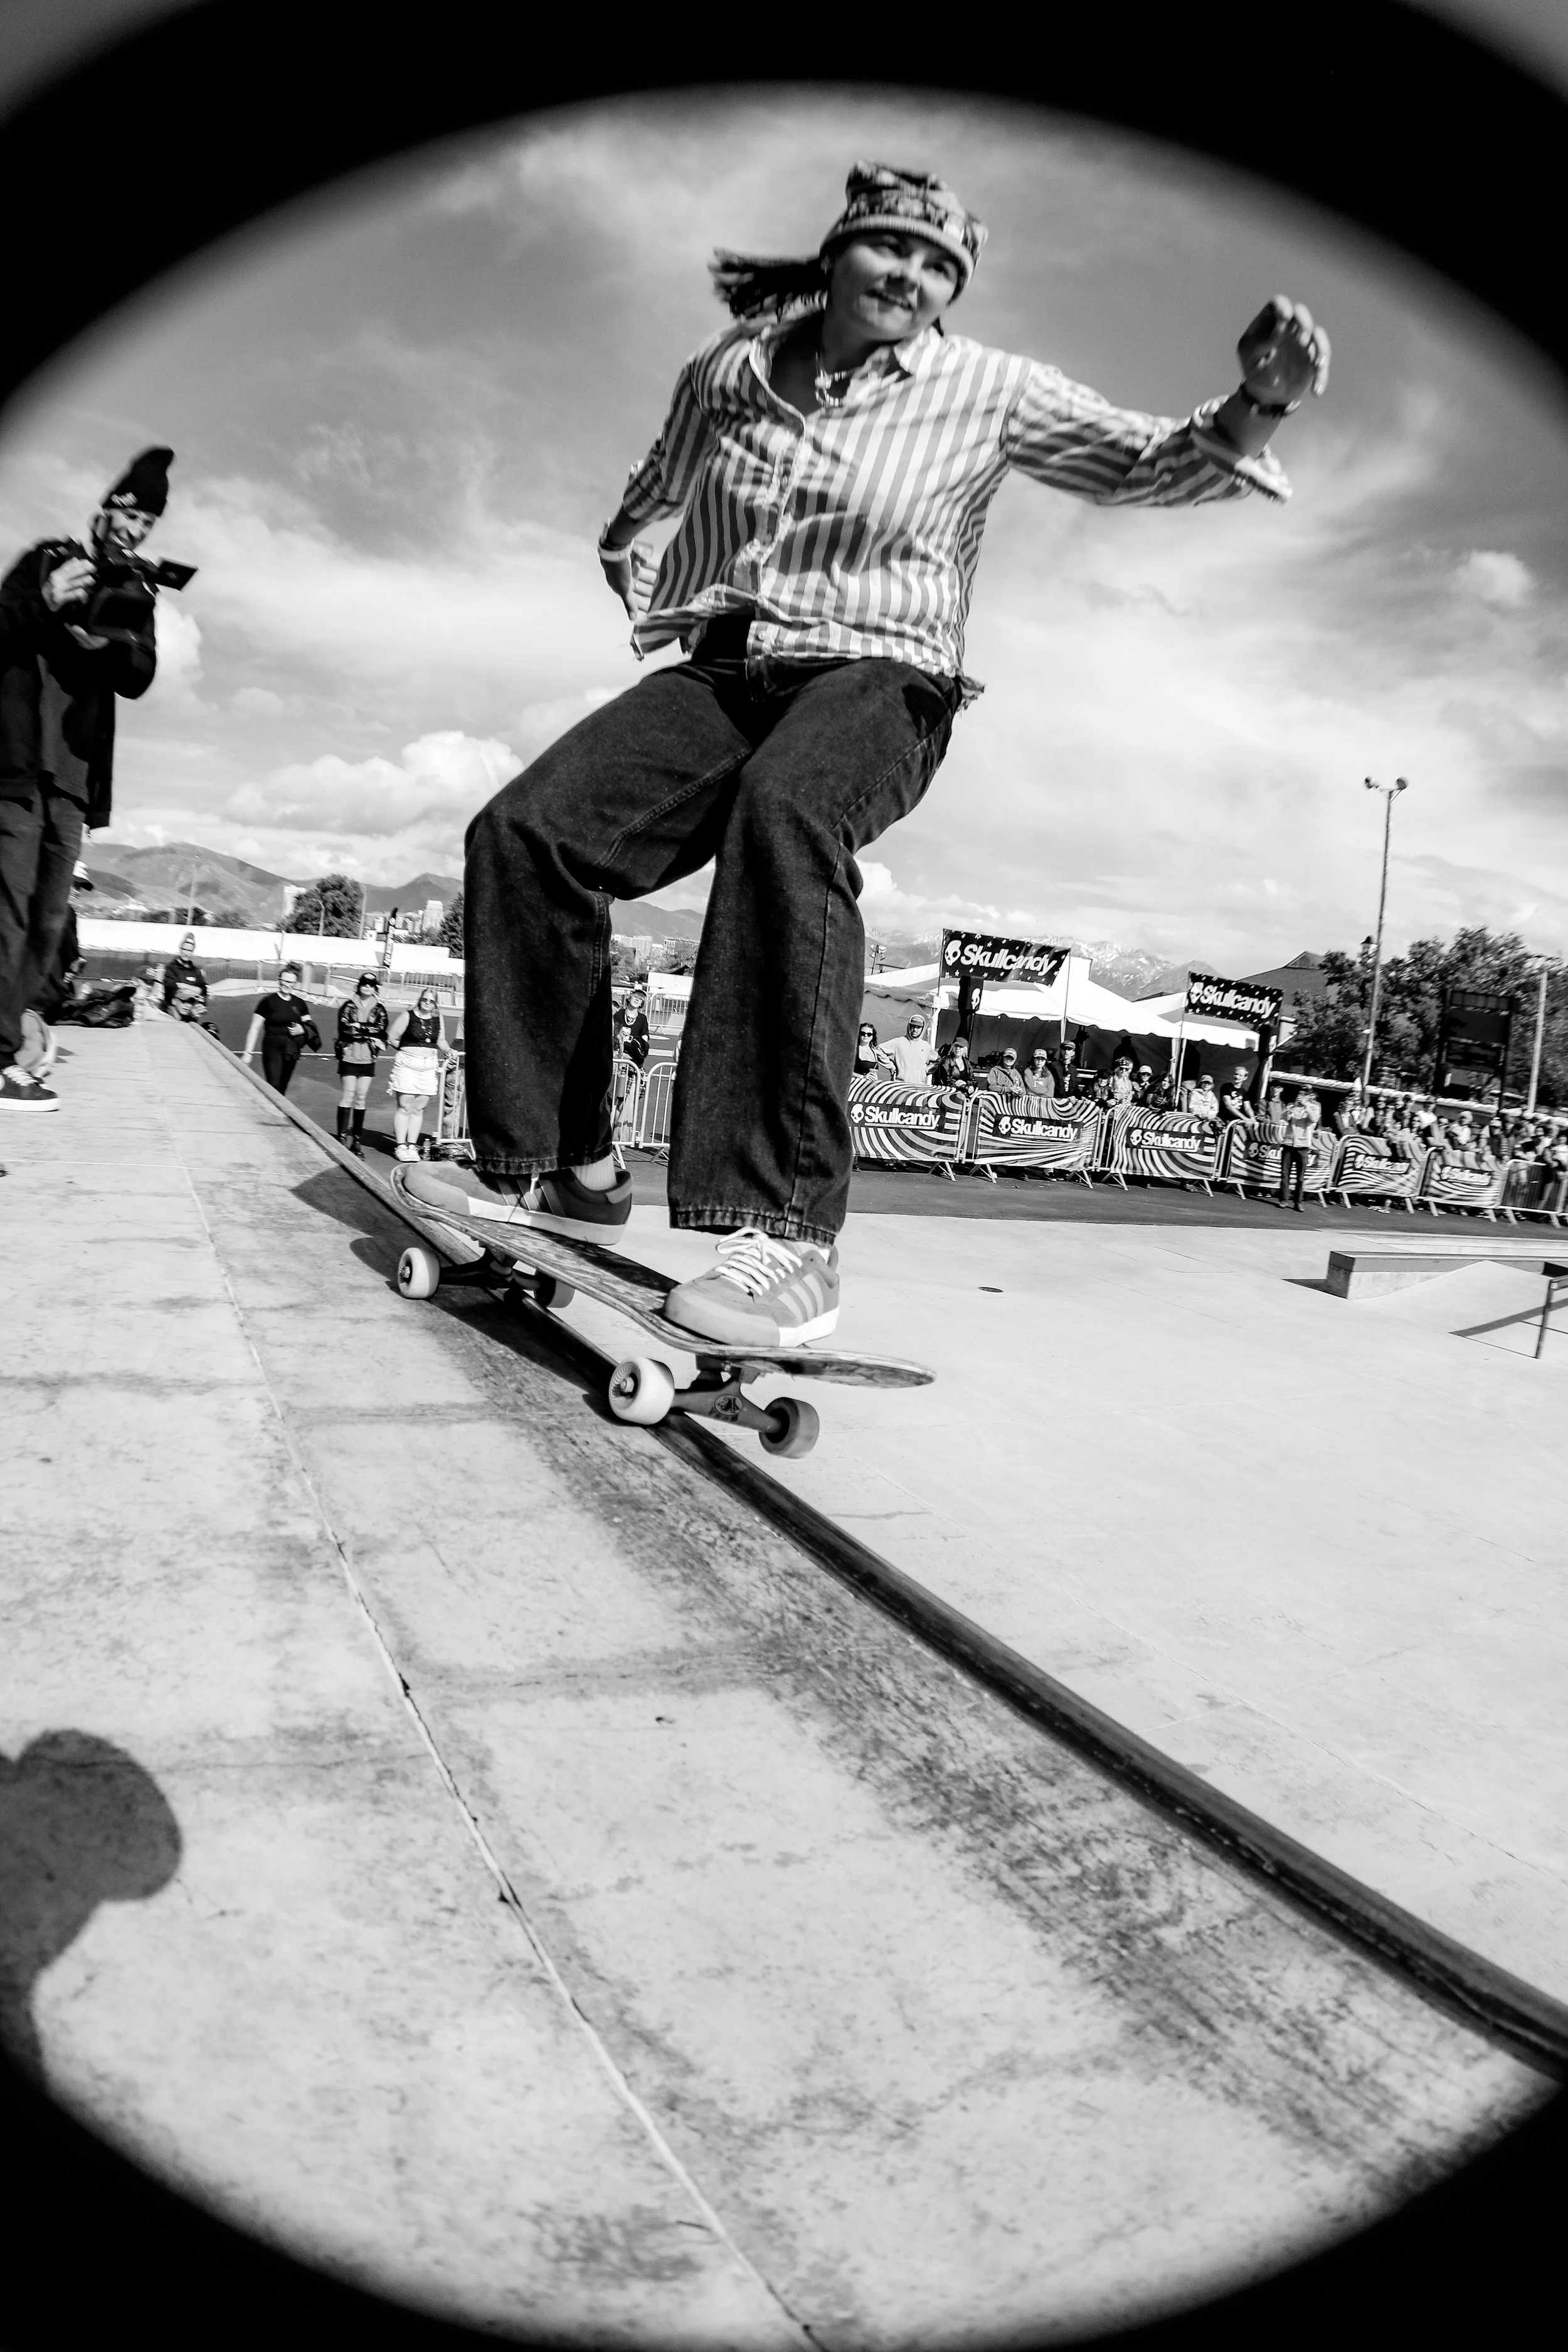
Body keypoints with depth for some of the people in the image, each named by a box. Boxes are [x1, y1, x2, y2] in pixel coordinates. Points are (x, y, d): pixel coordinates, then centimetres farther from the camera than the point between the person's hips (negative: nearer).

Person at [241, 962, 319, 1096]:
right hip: (272, 1049, -4)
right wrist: (248, 1053, -6)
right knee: (274, 1087, -15)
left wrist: (303, 1030, -8)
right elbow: (255, 1028, -4)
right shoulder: (268, 1002, -5)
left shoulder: (300, 1004, 7)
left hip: (291, 1053, 4)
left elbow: (310, 1026, 17)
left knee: (282, 1090, 9)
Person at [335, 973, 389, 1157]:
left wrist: (357, 1028, -13)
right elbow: (344, 1030, -10)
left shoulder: (379, 1009, 8)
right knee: (348, 1095, -7)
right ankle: (342, 1137, -2)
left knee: (362, 1097, 5)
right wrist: (369, 1031, -14)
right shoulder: (348, 1006, 1)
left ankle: (357, 1140, 10)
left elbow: (381, 1032, -4)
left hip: (368, 1059, 2)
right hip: (349, 1056, -2)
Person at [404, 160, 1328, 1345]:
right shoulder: (727, 371, 12)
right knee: (524, 831, -20)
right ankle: (558, 1166, -8)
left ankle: (792, 1232, -47)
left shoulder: (987, 392, 3)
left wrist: (1260, 401, -17)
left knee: (783, 815, -41)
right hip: (722, 674, 4)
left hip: (880, 685, -4)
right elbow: (647, 503, 27)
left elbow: (1150, 465, 2)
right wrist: (648, 601, 10)